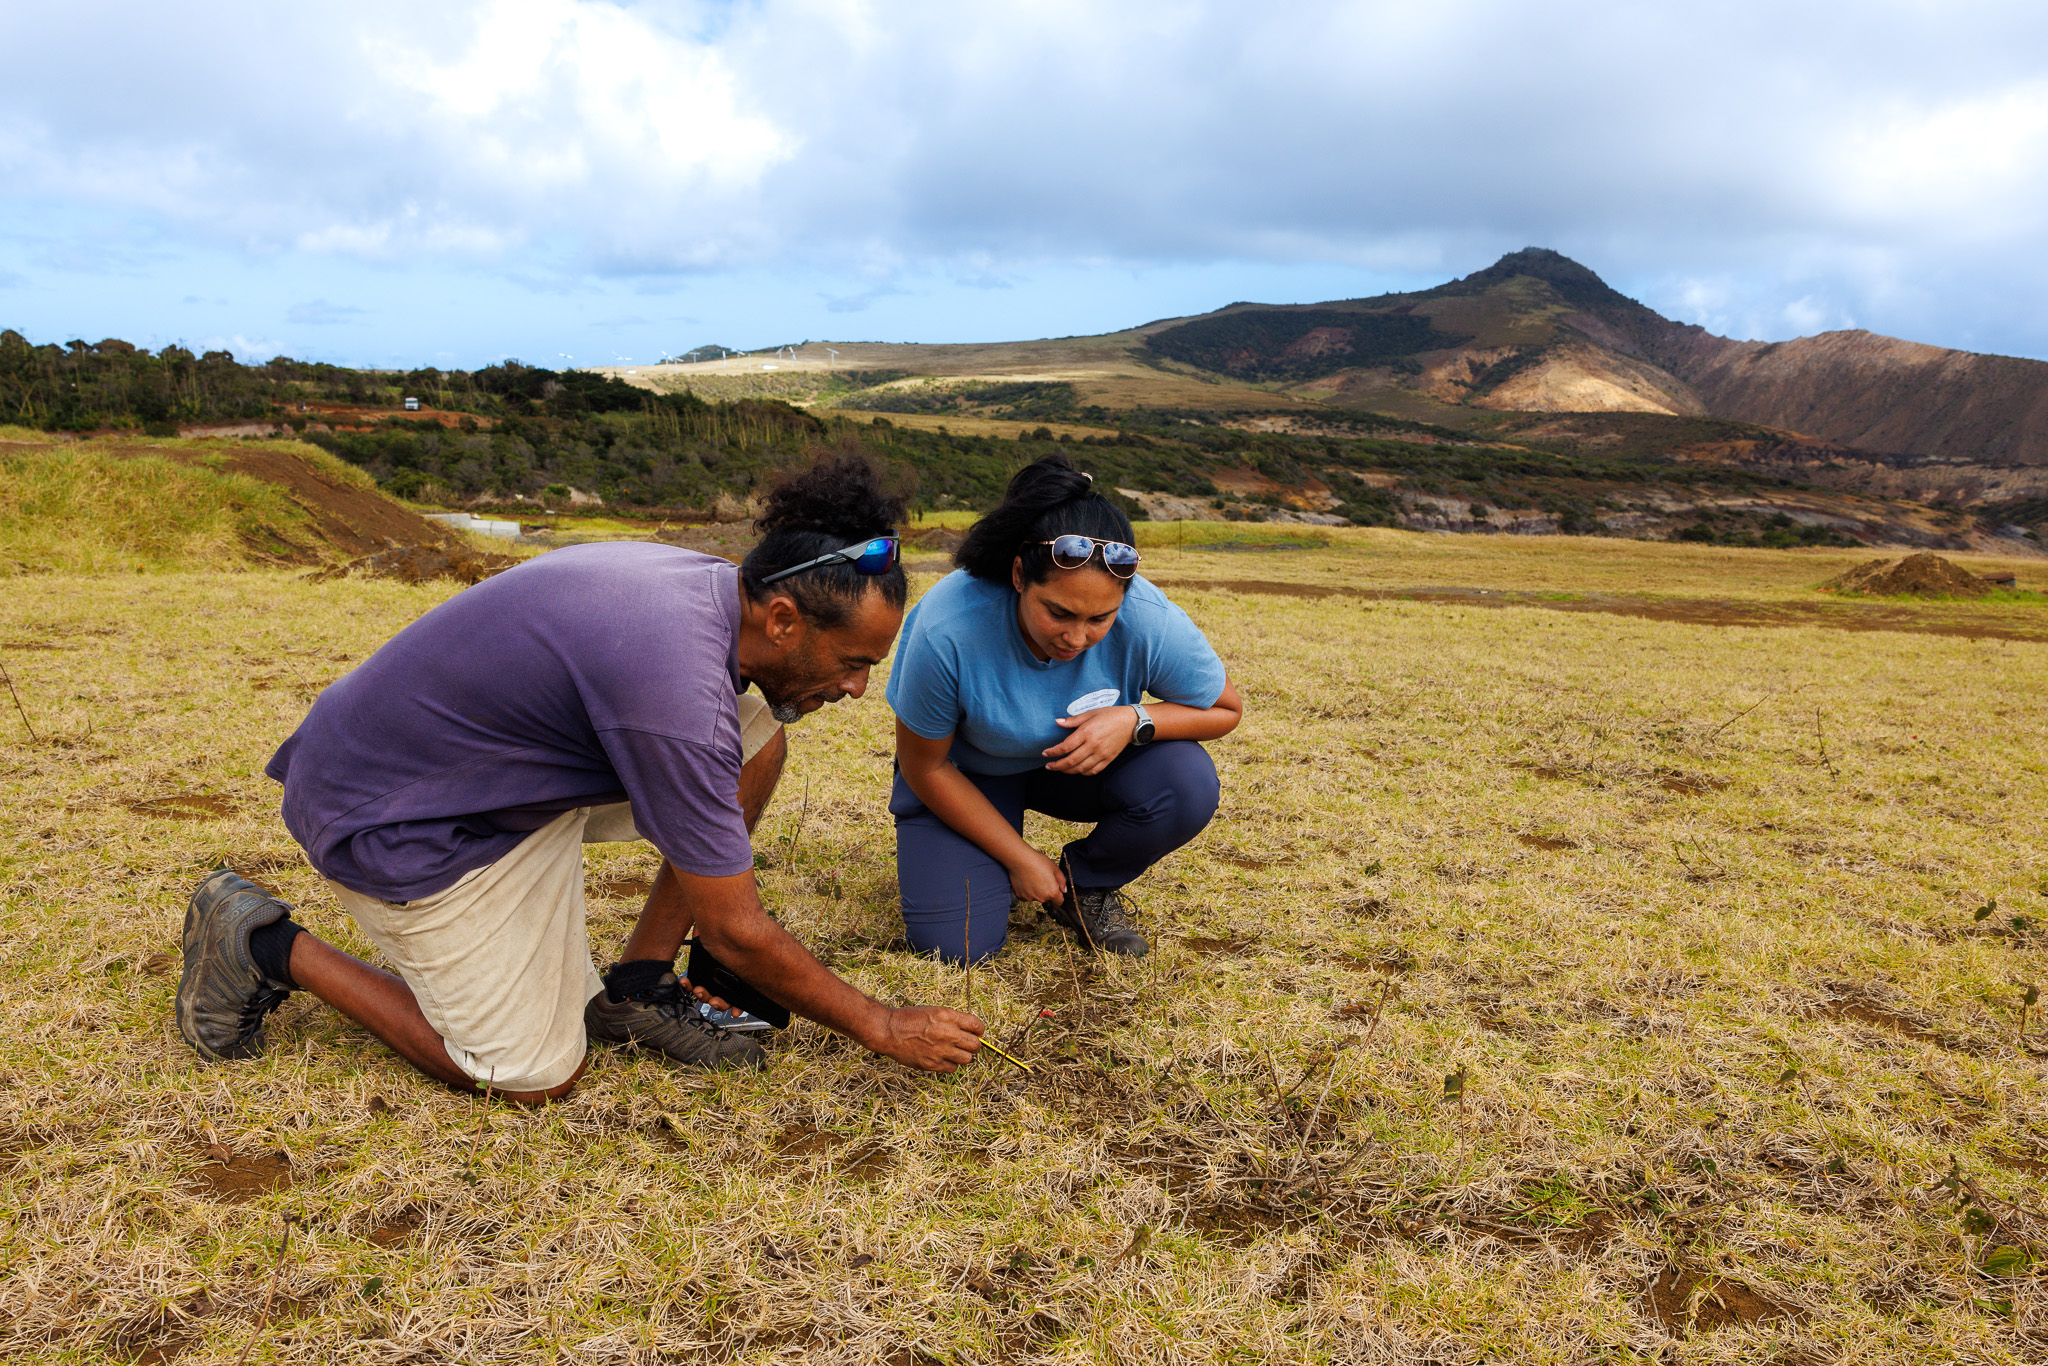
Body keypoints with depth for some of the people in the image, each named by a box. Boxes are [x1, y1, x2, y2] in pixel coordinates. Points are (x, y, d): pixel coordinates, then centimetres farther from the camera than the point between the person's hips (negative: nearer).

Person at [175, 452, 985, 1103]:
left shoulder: (710, 585, -8)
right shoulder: (676, 689, -34)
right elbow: (735, 933, -24)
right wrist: (885, 1031, -13)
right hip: (393, 820, -9)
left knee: (757, 740, -5)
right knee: (538, 1076, -2)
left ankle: (636, 986, 6)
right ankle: (269, 947, 8)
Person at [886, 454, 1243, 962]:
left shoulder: (1152, 622, -30)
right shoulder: (948, 630, -36)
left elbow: (1225, 709, -11)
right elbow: (925, 767, -19)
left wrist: (1135, 721, -32)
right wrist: (1020, 857, -14)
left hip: (1082, 763, 2)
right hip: (964, 770, -2)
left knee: (1188, 785, -27)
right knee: (956, 943, -19)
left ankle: (1085, 886, 2)